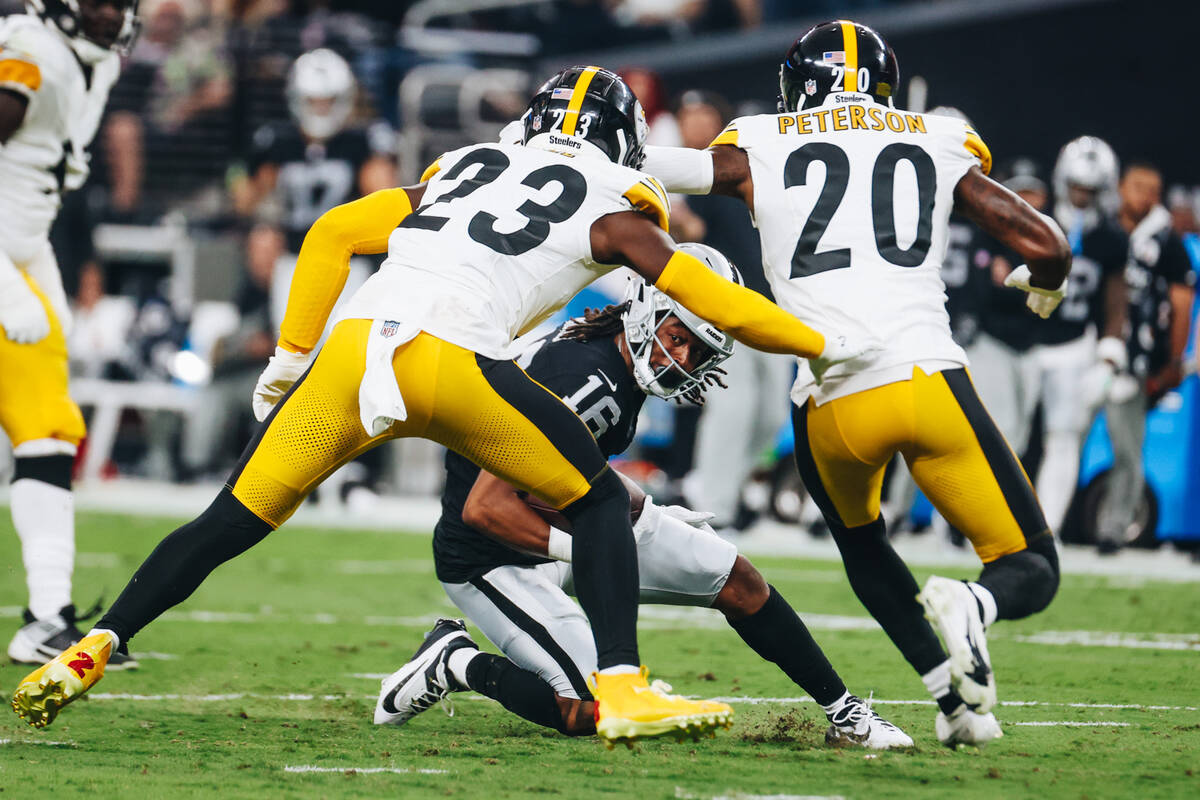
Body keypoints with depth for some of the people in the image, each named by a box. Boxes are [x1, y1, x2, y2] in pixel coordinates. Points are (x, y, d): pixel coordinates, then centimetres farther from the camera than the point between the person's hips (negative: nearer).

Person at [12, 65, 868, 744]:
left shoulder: (463, 167, 31)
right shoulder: (611, 204, 19)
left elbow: (333, 233, 27)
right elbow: (709, 298, 16)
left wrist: (291, 356, 29)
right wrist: (822, 345, 29)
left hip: (357, 345, 4)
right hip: (452, 361, -4)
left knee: (235, 521, 11)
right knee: (599, 503, 14)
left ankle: (96, 645, 0)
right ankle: (622, 691, 4)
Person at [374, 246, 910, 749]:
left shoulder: (621, 364, -1)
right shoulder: (590, 383, -30)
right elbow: (485, 508, -32)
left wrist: (651, 516, 9)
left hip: (561, 524, 10)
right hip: (494, 560, -10)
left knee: (736, 580, 5)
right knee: (597, 714, -23)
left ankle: (844, 712, 18)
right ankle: (459, 665, -2)